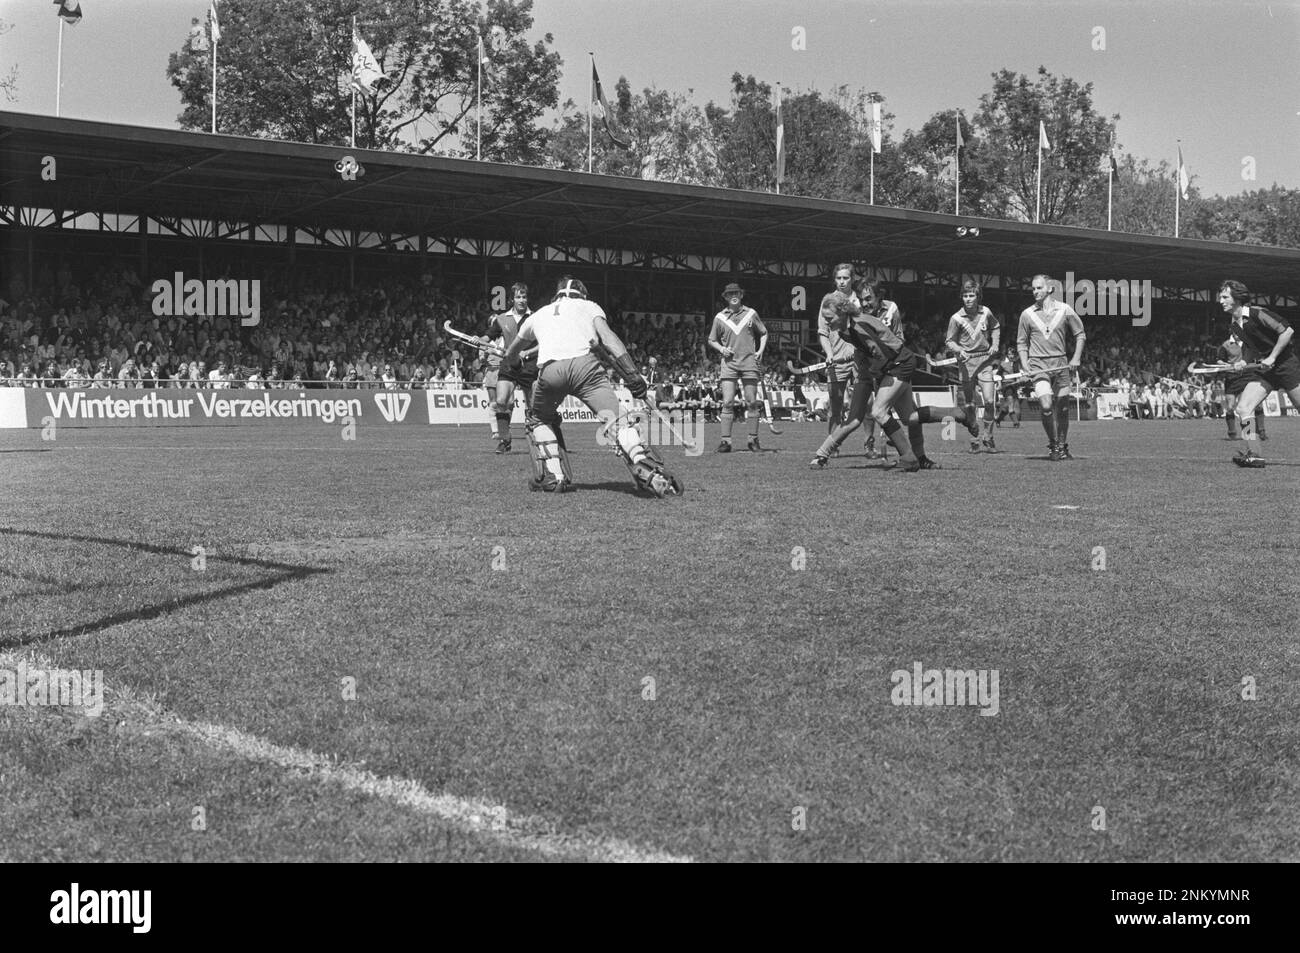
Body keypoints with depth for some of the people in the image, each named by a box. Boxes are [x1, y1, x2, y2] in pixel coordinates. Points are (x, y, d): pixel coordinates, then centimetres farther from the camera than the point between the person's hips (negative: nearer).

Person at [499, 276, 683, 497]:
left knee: (538, 419, 28)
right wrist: (633, 376, 1)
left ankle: (553, 477, 15)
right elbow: (607, 338, 9)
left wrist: (509, 363, 76)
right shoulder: (588, 306, 30)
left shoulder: (538, 315, 38)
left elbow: (509, 356, 52)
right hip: (583, 362, -2)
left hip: (549, 369, 2)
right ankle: (647, 469, -33)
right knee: (616, 419, -10)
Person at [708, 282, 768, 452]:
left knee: (752, 402, 2)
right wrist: (721, 348, -4)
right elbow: (711, 340, 15)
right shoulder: (720, 317, 7)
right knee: (727, 403, -8)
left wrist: (760, 350, 3)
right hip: (729, 363, 0)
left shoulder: (750, 314, 7)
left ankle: (753, 439, 9)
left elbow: (763, 333, 18)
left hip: (749, 362, 0)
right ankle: (726, 440, -6)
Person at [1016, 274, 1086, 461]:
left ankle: (1063, 447, 21)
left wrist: (1076, 358, 0)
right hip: (1038, 365, -1)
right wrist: (1025, 365, -3)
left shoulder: (1065, 310, 2)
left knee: (1062, 408, 6)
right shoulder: (1027, 314, 3)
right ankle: (1053, 446, 2)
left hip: (1061, 363, 1)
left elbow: (1080, 334, 11)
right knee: (1046, 406, -16)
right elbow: (1021, 342, 10)